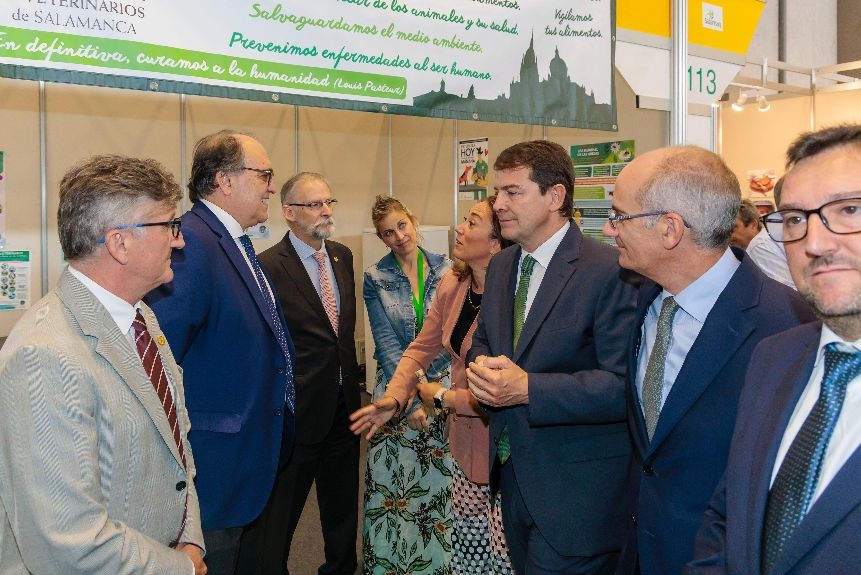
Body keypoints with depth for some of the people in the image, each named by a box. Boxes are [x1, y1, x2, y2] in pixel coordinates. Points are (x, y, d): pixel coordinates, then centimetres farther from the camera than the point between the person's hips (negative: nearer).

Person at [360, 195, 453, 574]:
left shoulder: (446, 269, 1)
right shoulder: (375, 279, -2)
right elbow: (386, 342, -6)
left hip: (443, 386, 1)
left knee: (439, 482, 4)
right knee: (391, 483, 2)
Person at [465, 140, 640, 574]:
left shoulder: (610, 271, -18)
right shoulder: (500, 266, 7)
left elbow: (625, 384, -22)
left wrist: (528, 388, -26)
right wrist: (481, 368, -6)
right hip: (512, 473, 7)